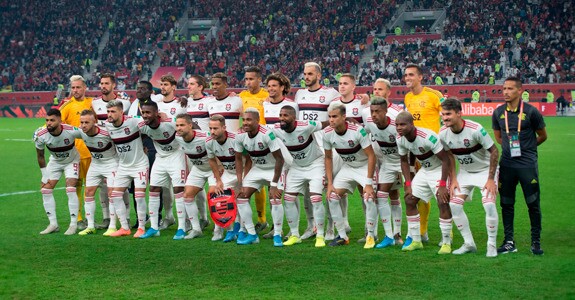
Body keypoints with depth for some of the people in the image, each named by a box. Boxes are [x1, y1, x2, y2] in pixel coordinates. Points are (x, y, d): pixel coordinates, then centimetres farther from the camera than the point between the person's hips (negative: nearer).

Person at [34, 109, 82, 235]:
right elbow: (40, 156, -8)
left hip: (71, 161, -3)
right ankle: (53, 224, 6)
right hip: (55, 162, 3)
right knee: (45, 190, -4)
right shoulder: (40, 136, -25)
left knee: (70, 189, -18)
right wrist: (44, 174, -6)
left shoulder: (71, 131, -33)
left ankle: (73, 224, -8)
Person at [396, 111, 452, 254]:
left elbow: (445, 159, -26)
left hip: (440, 169, -7)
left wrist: (442, 185, -26)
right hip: (425, 170, 7)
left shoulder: (428, 137, -32)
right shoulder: (400, 140, -11)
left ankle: (446, 243, -7)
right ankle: (416, 241, 12)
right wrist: (408, 184, -1)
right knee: (409, 200, 2)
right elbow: (404, 161, 7)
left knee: (443, 203, -18)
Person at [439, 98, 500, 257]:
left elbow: (494, 151, -20)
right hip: (465, 172, 5)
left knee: (489, 204, -22)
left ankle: (492, 245, -5)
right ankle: (469, 244, 8)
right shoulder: (443, 134, -13)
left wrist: (491, 179, -20)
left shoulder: (475, 129, -29)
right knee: (454, 205, -7)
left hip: (485, 170, -5)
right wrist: (453, 180, -2)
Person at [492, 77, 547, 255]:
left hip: (527, 164, -3)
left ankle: (536, 242, 11)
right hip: (507, 165, 3)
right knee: (506, 204, 6)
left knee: (533, 204, 0)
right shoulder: (498, 113, 4)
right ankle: (509, 242, 15)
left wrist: (526, 147, 11)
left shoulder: (530, 112, -6)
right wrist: (510, 147, 8)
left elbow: (542, 136, 7)